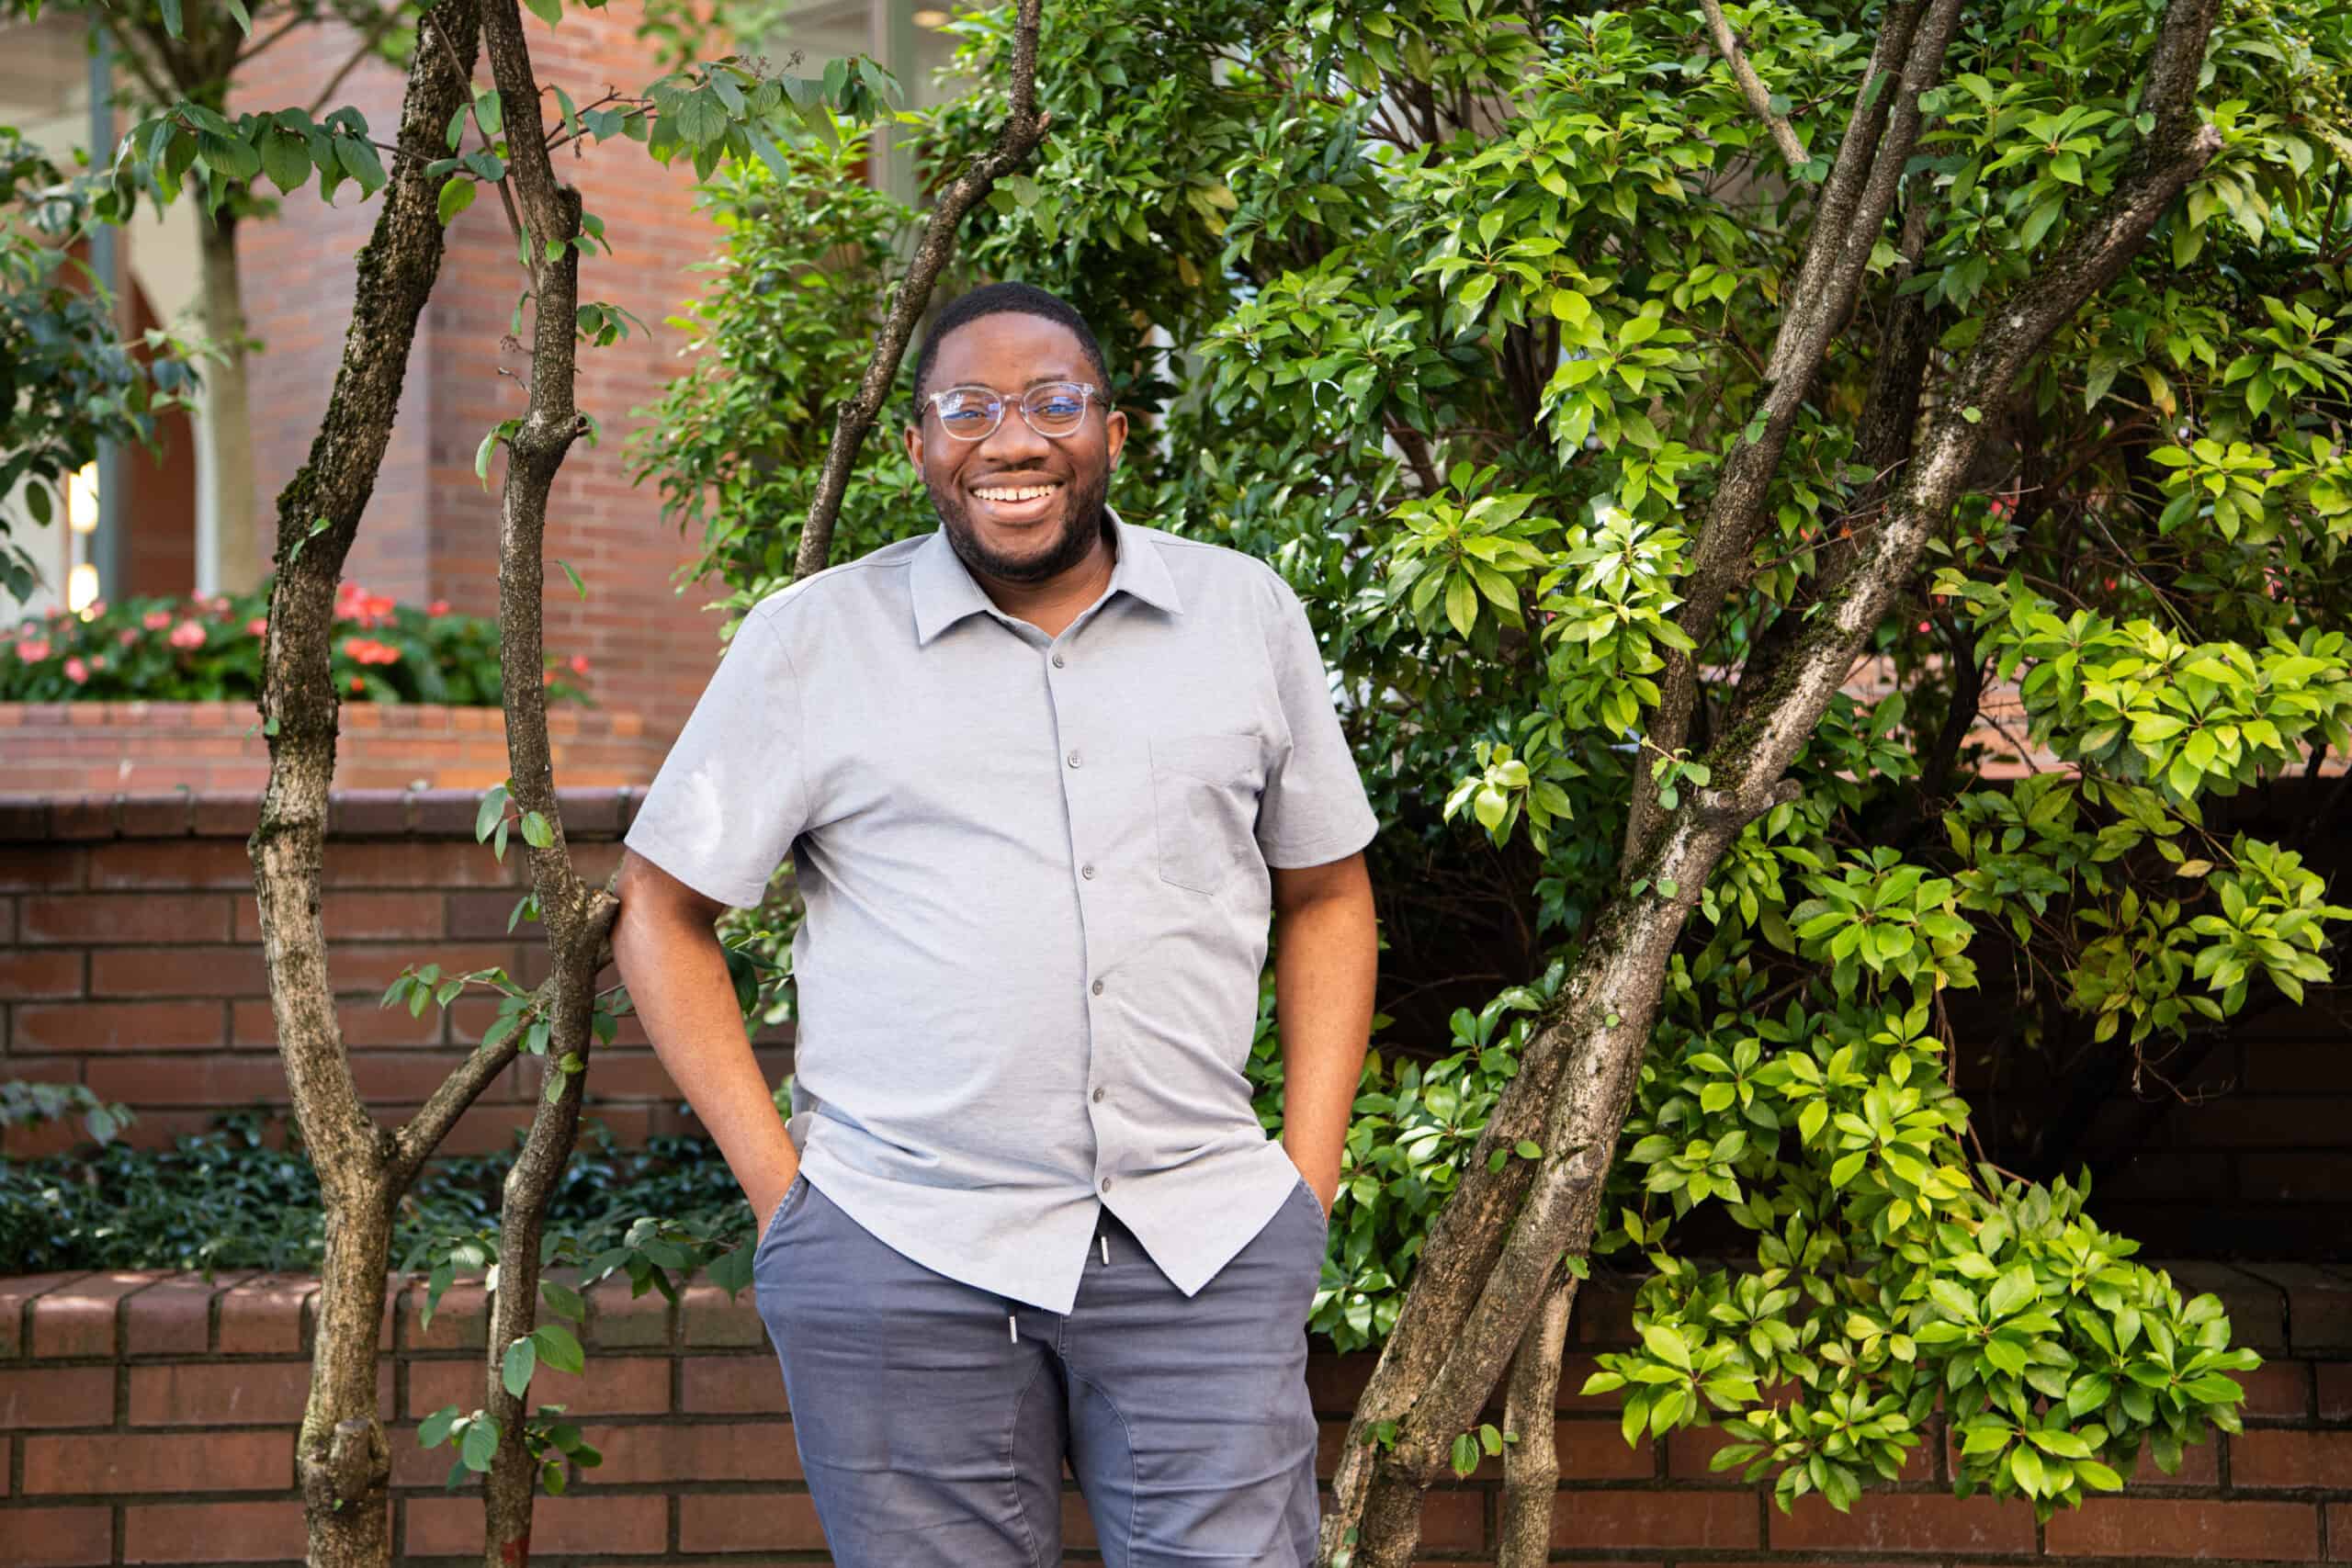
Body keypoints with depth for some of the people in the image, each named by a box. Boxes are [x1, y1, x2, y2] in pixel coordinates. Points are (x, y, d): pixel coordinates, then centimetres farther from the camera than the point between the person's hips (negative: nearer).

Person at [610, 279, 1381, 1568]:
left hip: (1204, 1250, 2)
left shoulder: (1248, 613, 9)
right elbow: (659, 910, 7)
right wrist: (777, 1186, -1)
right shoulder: (808, 640, 3)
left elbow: (1325, 895, 16)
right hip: (899, 1262, -1)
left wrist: (1308, 1184, 6)